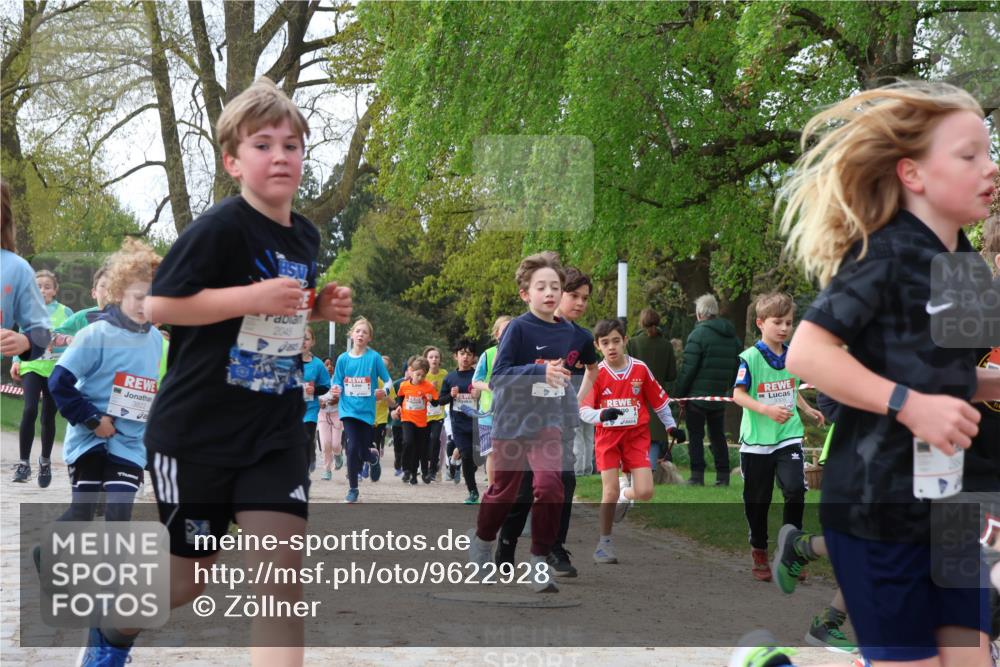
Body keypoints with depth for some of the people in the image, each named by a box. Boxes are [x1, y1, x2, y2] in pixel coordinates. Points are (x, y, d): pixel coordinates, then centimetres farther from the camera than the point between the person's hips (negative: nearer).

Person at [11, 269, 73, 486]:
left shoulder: (65, 313, 2)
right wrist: (16, 361, 4)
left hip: (56, 370, 0)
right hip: (32, 366, 0)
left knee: (49, 416, 8)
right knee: (30, 410, -20)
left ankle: (45, 461, 30)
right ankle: (24, 463, -13)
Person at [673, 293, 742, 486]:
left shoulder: (699, 334, -12)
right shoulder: (732, 337, 11)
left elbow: (688, 368, -14)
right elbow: (736, 367, 15)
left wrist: (678, 394, -8)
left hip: (697, 395, -6)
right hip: (720, 396, 6)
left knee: (695, 436, -1)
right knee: (718, 436, 12)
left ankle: (697, 475, -5)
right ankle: (723, 476, 10)